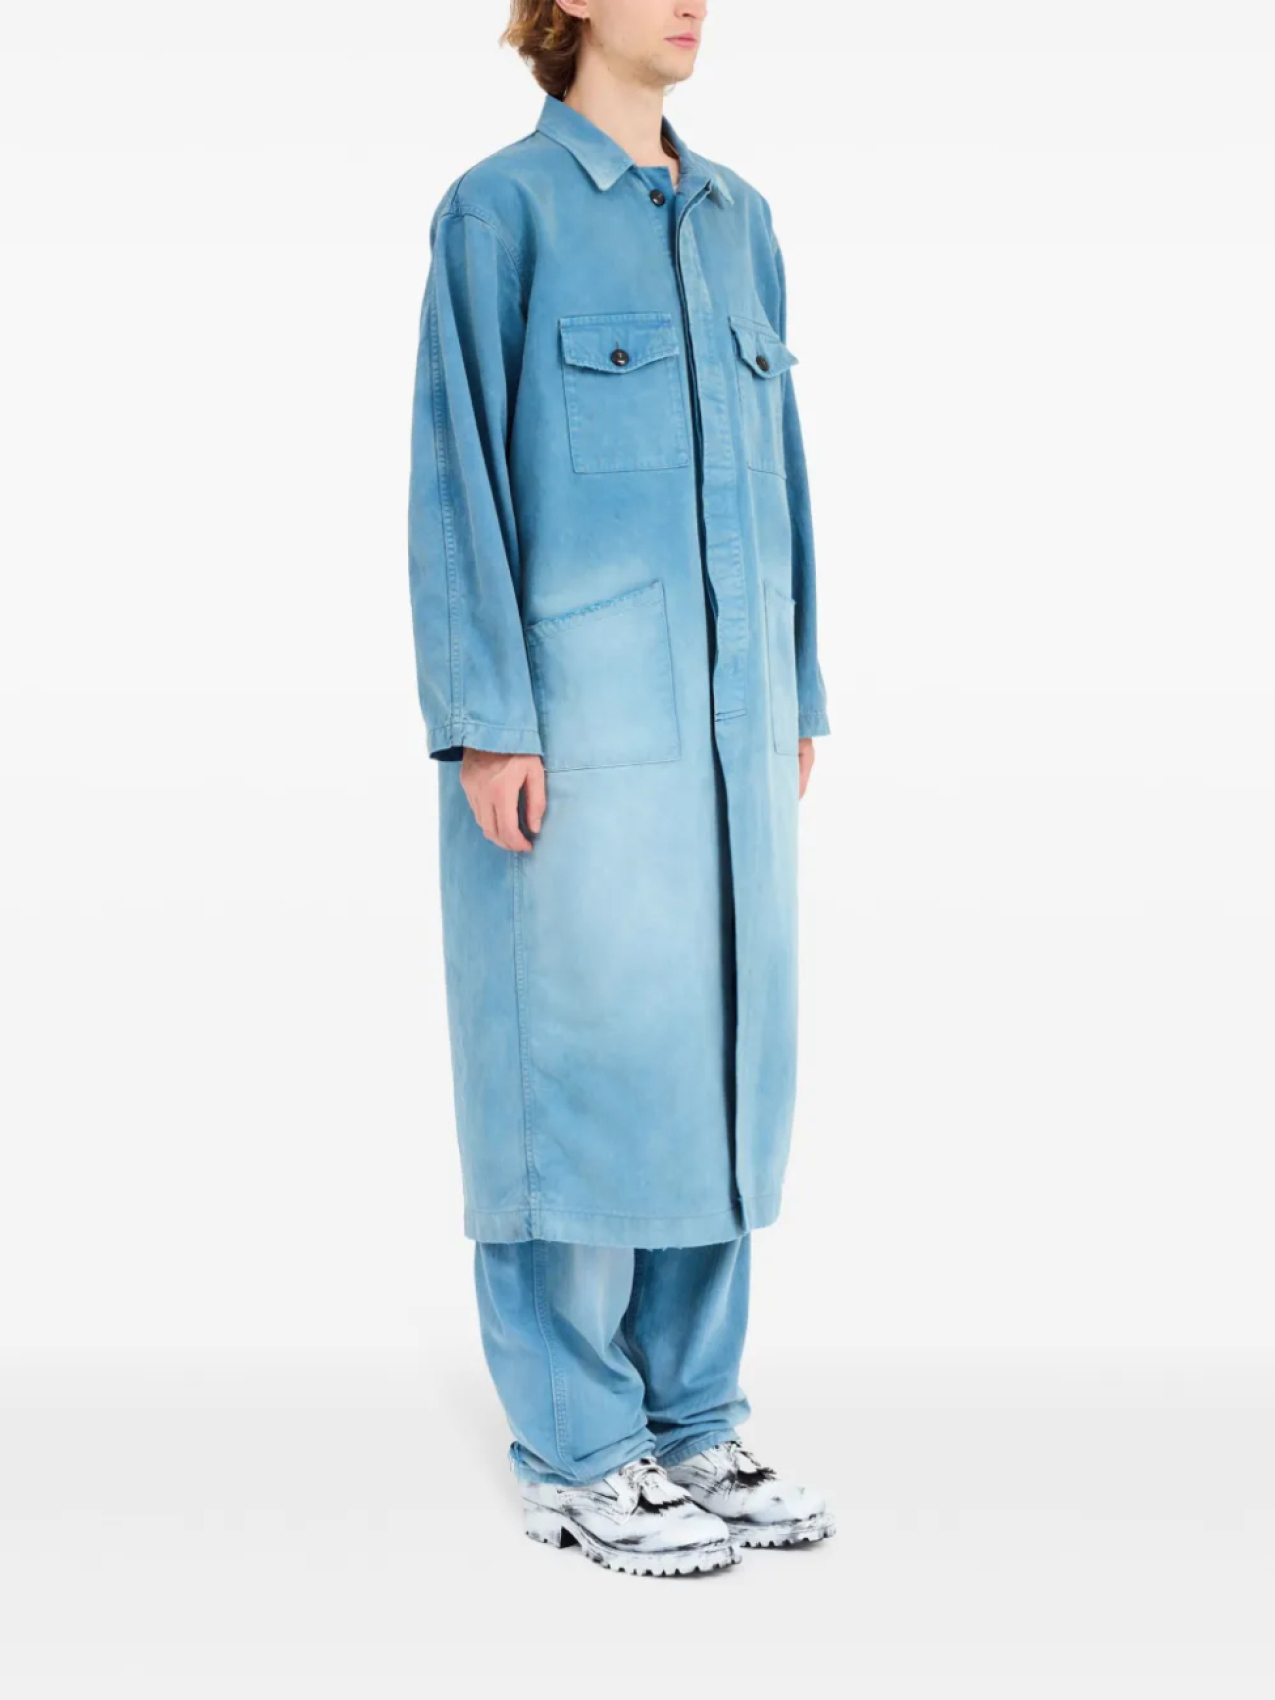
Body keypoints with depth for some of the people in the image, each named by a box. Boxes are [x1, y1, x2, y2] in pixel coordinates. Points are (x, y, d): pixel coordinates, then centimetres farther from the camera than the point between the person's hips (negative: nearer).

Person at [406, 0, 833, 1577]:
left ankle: (688, 1426, 19)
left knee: (715, 1047, 8)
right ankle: (574, 1458, 9)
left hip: (723, 707, 7)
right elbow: (460, 471, -9)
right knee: (578, 1061, -3)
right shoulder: (497, 210, -5)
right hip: (575, 707, -7)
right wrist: (485, 723, -16)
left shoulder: (735, 218, 15)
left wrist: (794, 696, 13)